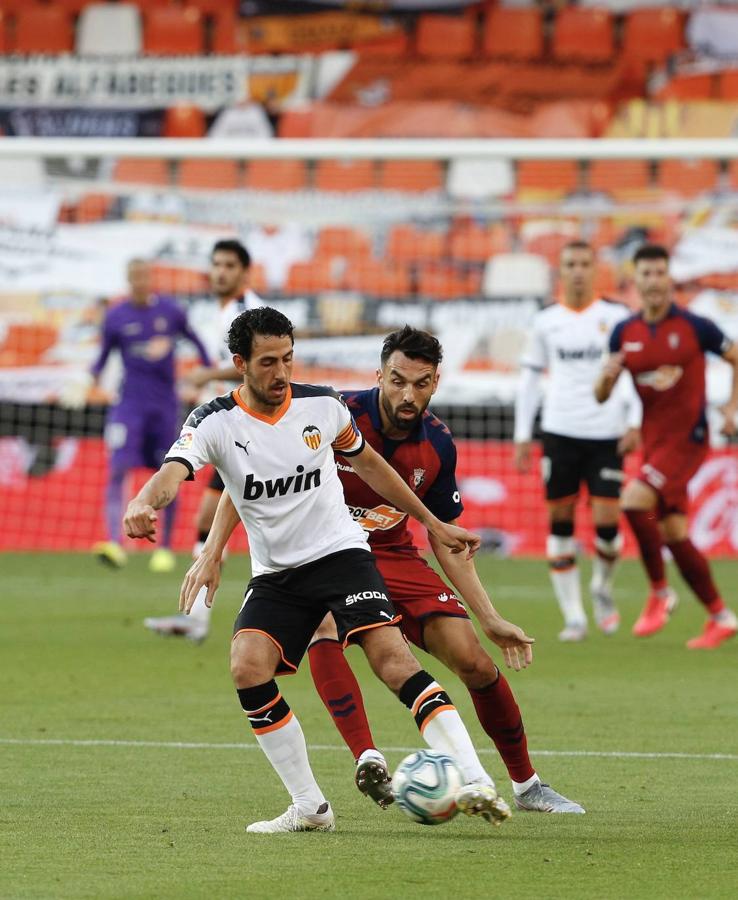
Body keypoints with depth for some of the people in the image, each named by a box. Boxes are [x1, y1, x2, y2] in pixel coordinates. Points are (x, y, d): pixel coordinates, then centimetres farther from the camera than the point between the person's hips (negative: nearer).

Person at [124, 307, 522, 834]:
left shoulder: (321, 406, -2)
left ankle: (475, 784, -31)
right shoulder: (216, 423, -8)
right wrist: (145, 503, -52)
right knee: (248, 668, -22)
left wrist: (433, 523, 21)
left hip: (340, 552, -1)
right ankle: (310, 808, -10)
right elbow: (174, 471, -27)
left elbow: (367, 462, 16)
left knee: (390, 654, -23)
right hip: (275, 574, 1)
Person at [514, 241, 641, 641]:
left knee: (607, 521, -9)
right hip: (560, 432, 2)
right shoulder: (546, 321, 7)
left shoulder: (615, 316, 2)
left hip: (606, 434, -1)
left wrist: (634, 423, -7)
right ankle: (573, 616, 6)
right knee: (560, 521, -1)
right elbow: (530, 378, 12)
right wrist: (522, 436, 7)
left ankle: (602, 587, 21)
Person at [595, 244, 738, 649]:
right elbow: (601, 396, 7)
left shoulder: (694, 327, -7)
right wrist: (607, 376, -16)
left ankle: (660, 592, -10)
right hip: (654, 440, 6)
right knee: (673, 533, 6)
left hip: (687, 437, -6)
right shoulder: (624, 333, 5)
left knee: (635, 500, -25)